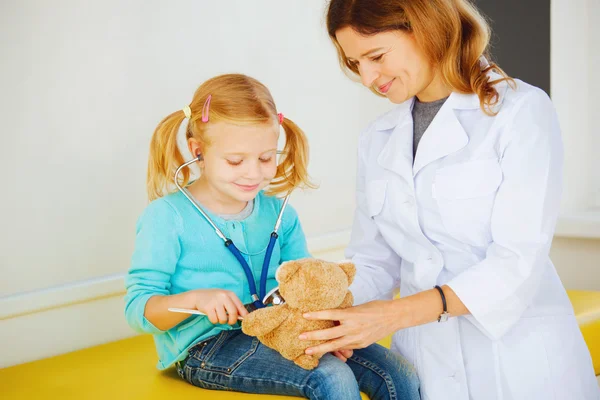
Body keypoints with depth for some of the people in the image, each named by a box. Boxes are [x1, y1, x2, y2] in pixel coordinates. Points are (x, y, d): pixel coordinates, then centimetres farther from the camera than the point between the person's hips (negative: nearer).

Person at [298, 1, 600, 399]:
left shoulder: (522, 111, -8)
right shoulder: (376, 141, 9)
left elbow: (520, 261, -16)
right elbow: (373, 260, 8)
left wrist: (397, 313, -23)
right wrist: (337, 313, -12)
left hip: (520, 358, -4)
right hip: (425, 359, 4)